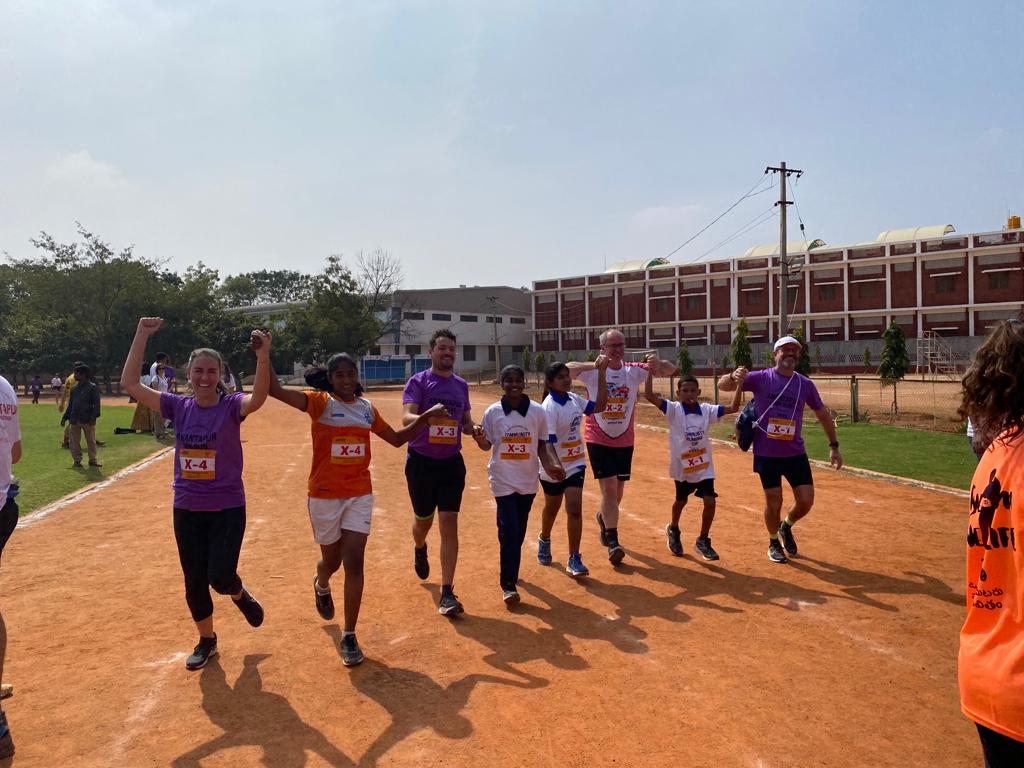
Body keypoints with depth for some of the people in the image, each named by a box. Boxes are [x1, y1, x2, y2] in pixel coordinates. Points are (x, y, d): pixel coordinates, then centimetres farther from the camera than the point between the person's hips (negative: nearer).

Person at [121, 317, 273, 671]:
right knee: (194, 582, 13)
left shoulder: (231, 406, -10)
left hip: (228, 509, -4)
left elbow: (259, 397, -33)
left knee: (221, 577, -10)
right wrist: (142, 336, -12)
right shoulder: (178, 406, 0)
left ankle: (241, 594, 27)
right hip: (186, 509, 4)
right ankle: (206, 641, 35)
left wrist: (263, 357, -50)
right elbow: (129, 383, -6)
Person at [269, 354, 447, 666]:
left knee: (354, 563, -4)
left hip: (360, 495, 2)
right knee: (332, 561, 15)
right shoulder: (320, 402, -9)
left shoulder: (367, 408, 5)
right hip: (325, 496, -2)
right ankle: (321, 586, 54)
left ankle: (349, 636, 7)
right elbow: (275, 389, -24)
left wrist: (426, 416, 6)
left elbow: (397, 439, 15)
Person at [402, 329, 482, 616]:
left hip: (452, 462, 3)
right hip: (421, 461, -2)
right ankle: (419, 549, 51)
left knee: (449, 523, -3)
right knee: (424, 519, 13)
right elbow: (406, 418, -20)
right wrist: (426, 418, -42)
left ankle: (447, 593, 0)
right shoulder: (418, 382, -6)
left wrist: (473, 428, -7)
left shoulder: (461, 385, 9)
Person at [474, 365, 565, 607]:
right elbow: (487, 445, 1)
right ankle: (508, 584, 0)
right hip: (503, 479, -2)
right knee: (509, 531, -8)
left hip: (528, 480, 2)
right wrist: (480, 439, -20)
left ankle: (510, 572, 35)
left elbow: (541, 444, 5)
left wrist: (550, 465, -9)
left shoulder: (537, 411, -3)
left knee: (519, 531, 14)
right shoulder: (492, 412, -5)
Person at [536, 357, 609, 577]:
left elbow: (599, 406, 3)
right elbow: (546, 443, -27)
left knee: (575, 509, -6)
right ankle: (544, 541, 48)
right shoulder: (549, 407, -22)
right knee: (552, 508, 19)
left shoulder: (574, 398, 0)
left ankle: (574, 560, 1)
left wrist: (601, 373, -2)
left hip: (575, 464, 4)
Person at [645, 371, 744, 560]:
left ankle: (703, 541, 11)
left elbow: (733, 408, -10)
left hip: (704, 466, 1)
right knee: (680, 501, 18)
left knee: (710, 501, -10)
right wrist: (651, 371, -33)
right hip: (682, 466, -1)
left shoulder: (707, 410, -6)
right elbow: (649, 396, -26)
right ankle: (673, 530, 48)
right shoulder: (673, 410, -14)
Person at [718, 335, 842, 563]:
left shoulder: (805, 384, 2)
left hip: (796, 453, 3)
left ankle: (786, 527, 33)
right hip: (766, 454, -3)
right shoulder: (760, 378, -7)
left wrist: (834, 446, 9)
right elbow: (723, 386, -13)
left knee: (806, 501, 1)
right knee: (773, 503, 4)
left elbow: (823, 415, 13)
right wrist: (733, 377, -36)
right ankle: (774, 543, 30)